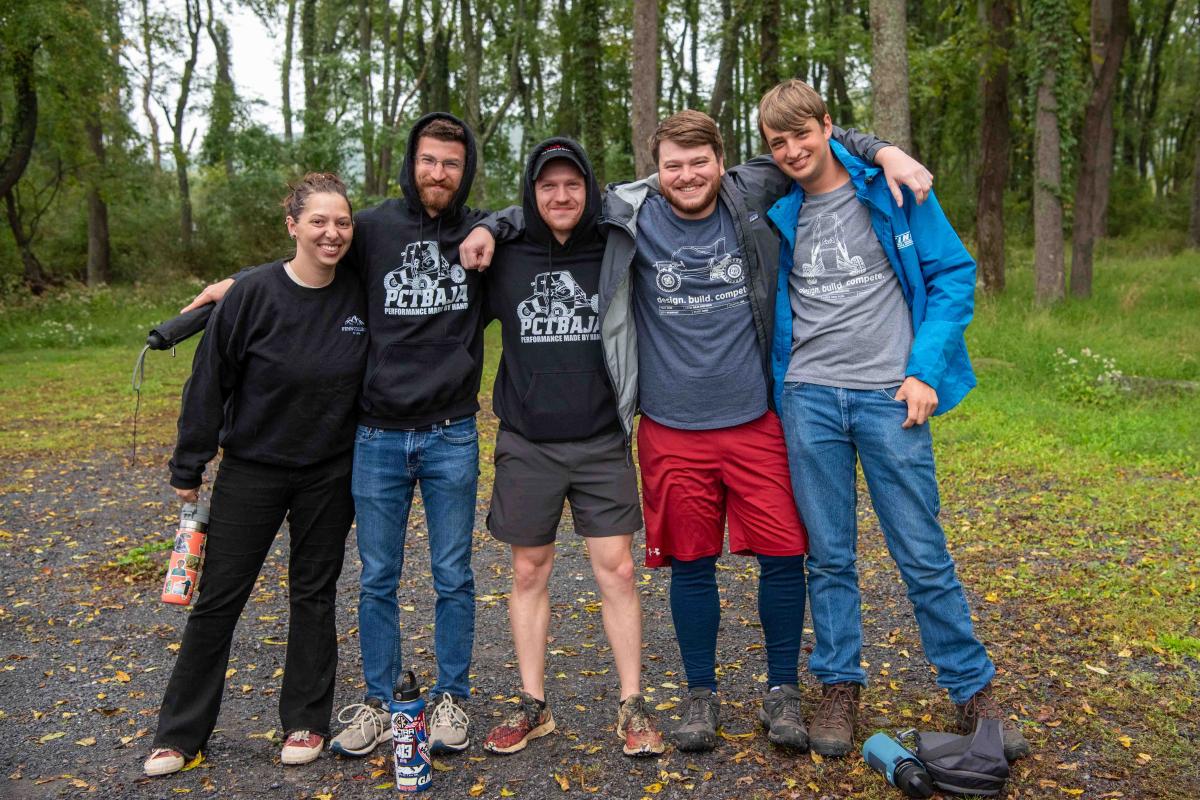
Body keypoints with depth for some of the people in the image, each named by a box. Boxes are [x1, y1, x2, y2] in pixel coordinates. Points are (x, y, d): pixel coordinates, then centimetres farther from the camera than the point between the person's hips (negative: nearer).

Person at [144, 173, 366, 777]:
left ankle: (306, 721, 27)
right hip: (252, 469, -2)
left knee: (314, 594, 12)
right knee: (218, 599, 6)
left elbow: (372, 374, 10)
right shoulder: (254, 293, -15)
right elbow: (209, 381, -9)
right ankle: (179, 733, 23)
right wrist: (188, 467, -4)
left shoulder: (358, 295, -7)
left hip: (330, 473, 2)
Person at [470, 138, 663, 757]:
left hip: (601, 443, 0)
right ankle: (532, 706, 22)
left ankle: (632, 705, 14)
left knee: (616, 569, 0)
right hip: (526, 445, 1)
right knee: (529, 572, 8)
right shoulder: (505, 261, 2)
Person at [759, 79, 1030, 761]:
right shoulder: (777, 214, 9)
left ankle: (974, 688, 20)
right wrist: (778, 384, 8)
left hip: (890, 396, -2)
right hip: (809, 398, 2)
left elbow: (953, 274, 1)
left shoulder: (894, 188, 1)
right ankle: (840, 688, 21)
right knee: (829, 555, 8)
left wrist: (925, 370, -8)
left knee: (924, 554, 3)